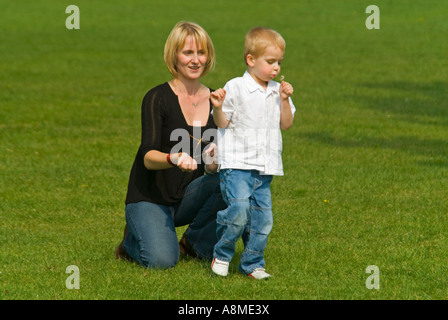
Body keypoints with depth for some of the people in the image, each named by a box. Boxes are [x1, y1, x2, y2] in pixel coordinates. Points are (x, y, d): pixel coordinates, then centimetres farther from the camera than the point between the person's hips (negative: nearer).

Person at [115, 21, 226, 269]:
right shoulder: (158, 98, -12)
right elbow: (148, 157, -23)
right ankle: (134, 239, 8)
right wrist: (174, 159, -45)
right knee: (162, 259, -29)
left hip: (189, 199, 4)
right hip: (150, 199, -4)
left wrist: (213, 165, -23)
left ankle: (194, 242, -2)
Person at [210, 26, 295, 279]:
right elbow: (222, 123, -2)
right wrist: (218, 107, -22)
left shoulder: (277, 91, 12)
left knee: (263, 215, 3)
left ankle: (252, 263, 17)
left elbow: (286, 124, 12)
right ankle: (222, 254, -3)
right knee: (239, 207, -22)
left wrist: (285, 100, -2)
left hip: (265, 167, 6)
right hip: (237, 164, -6)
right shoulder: (236, 88, -4)